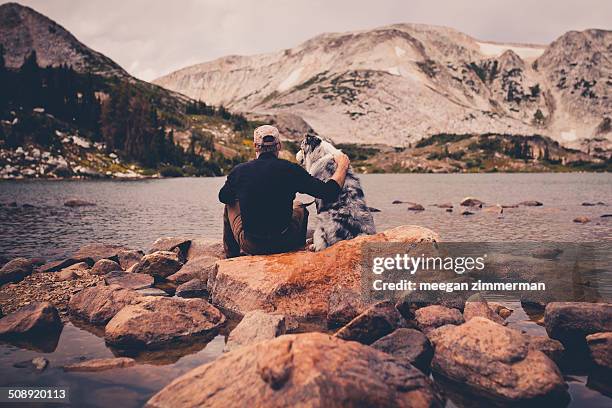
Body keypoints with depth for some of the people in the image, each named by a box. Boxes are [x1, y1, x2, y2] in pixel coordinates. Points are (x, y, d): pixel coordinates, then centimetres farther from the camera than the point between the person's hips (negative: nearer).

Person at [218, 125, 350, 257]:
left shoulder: (239, 171, -9)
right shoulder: (291, 170, -12)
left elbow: (223, 198, 11)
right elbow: (329, 193, -9)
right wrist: (342, 167, 8)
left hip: (251, 245, 0)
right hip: (285, 245, 0)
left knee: (231, 204, 27)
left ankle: (232, 255, 42)